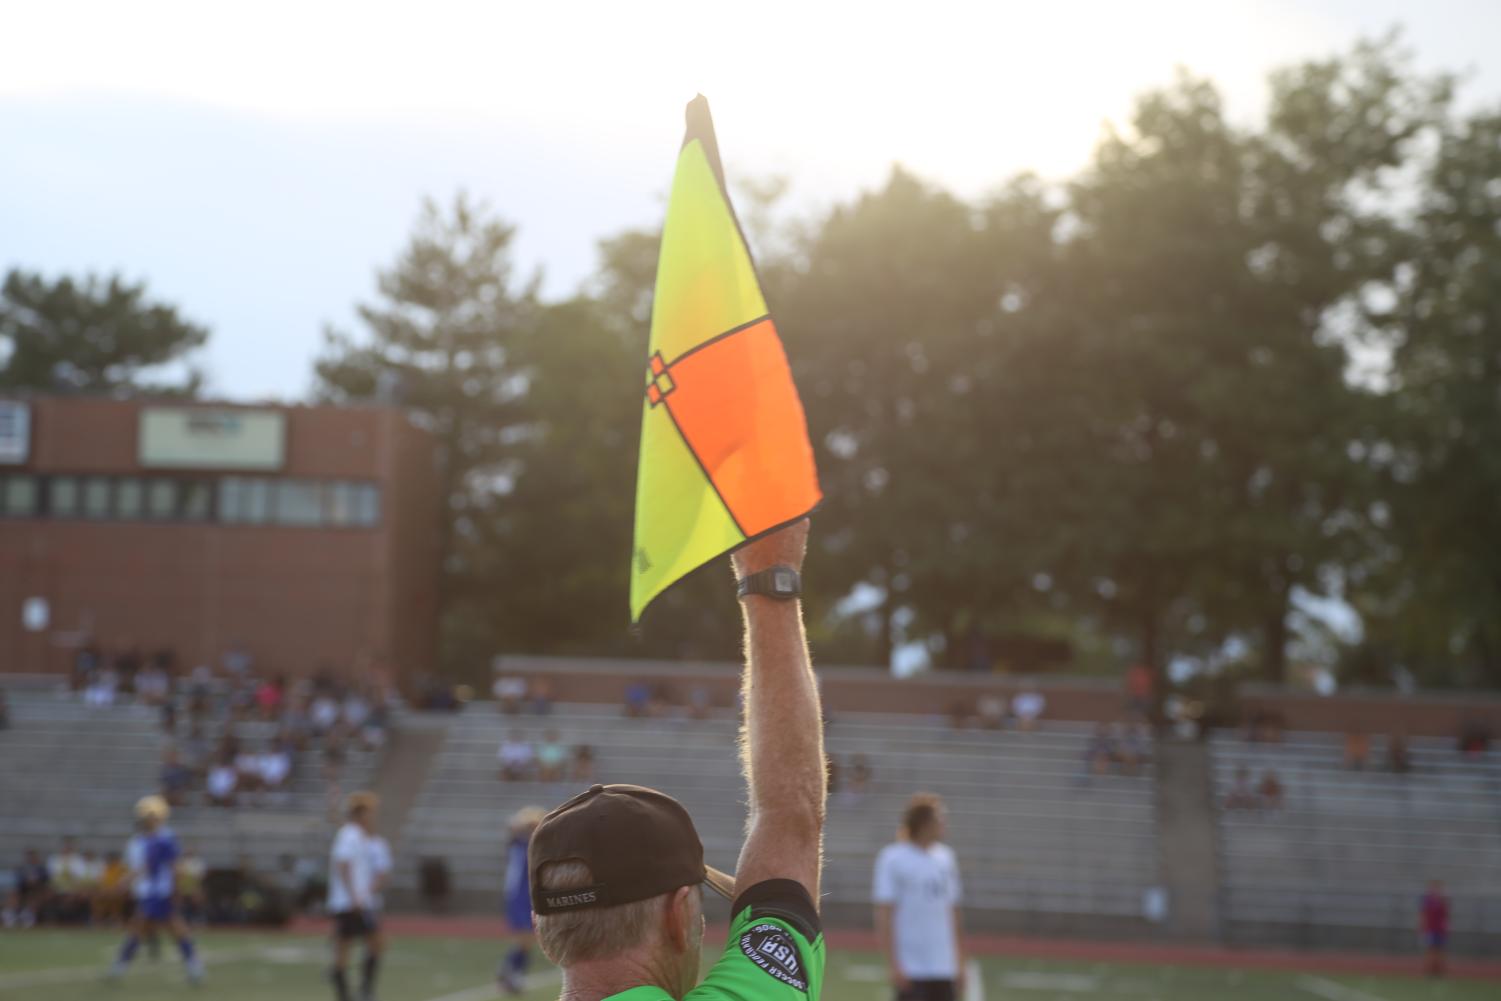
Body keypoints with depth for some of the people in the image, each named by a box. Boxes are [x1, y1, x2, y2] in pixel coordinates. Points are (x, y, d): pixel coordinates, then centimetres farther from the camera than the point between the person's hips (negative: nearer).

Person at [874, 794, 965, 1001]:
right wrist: (894, 965, -16)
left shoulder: (945, 857, 10)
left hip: (945, 967, 6)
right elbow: (884, 914, -11)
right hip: (910, 968, -6)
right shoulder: (893, 858, -9)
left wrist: (959, 959, 15)